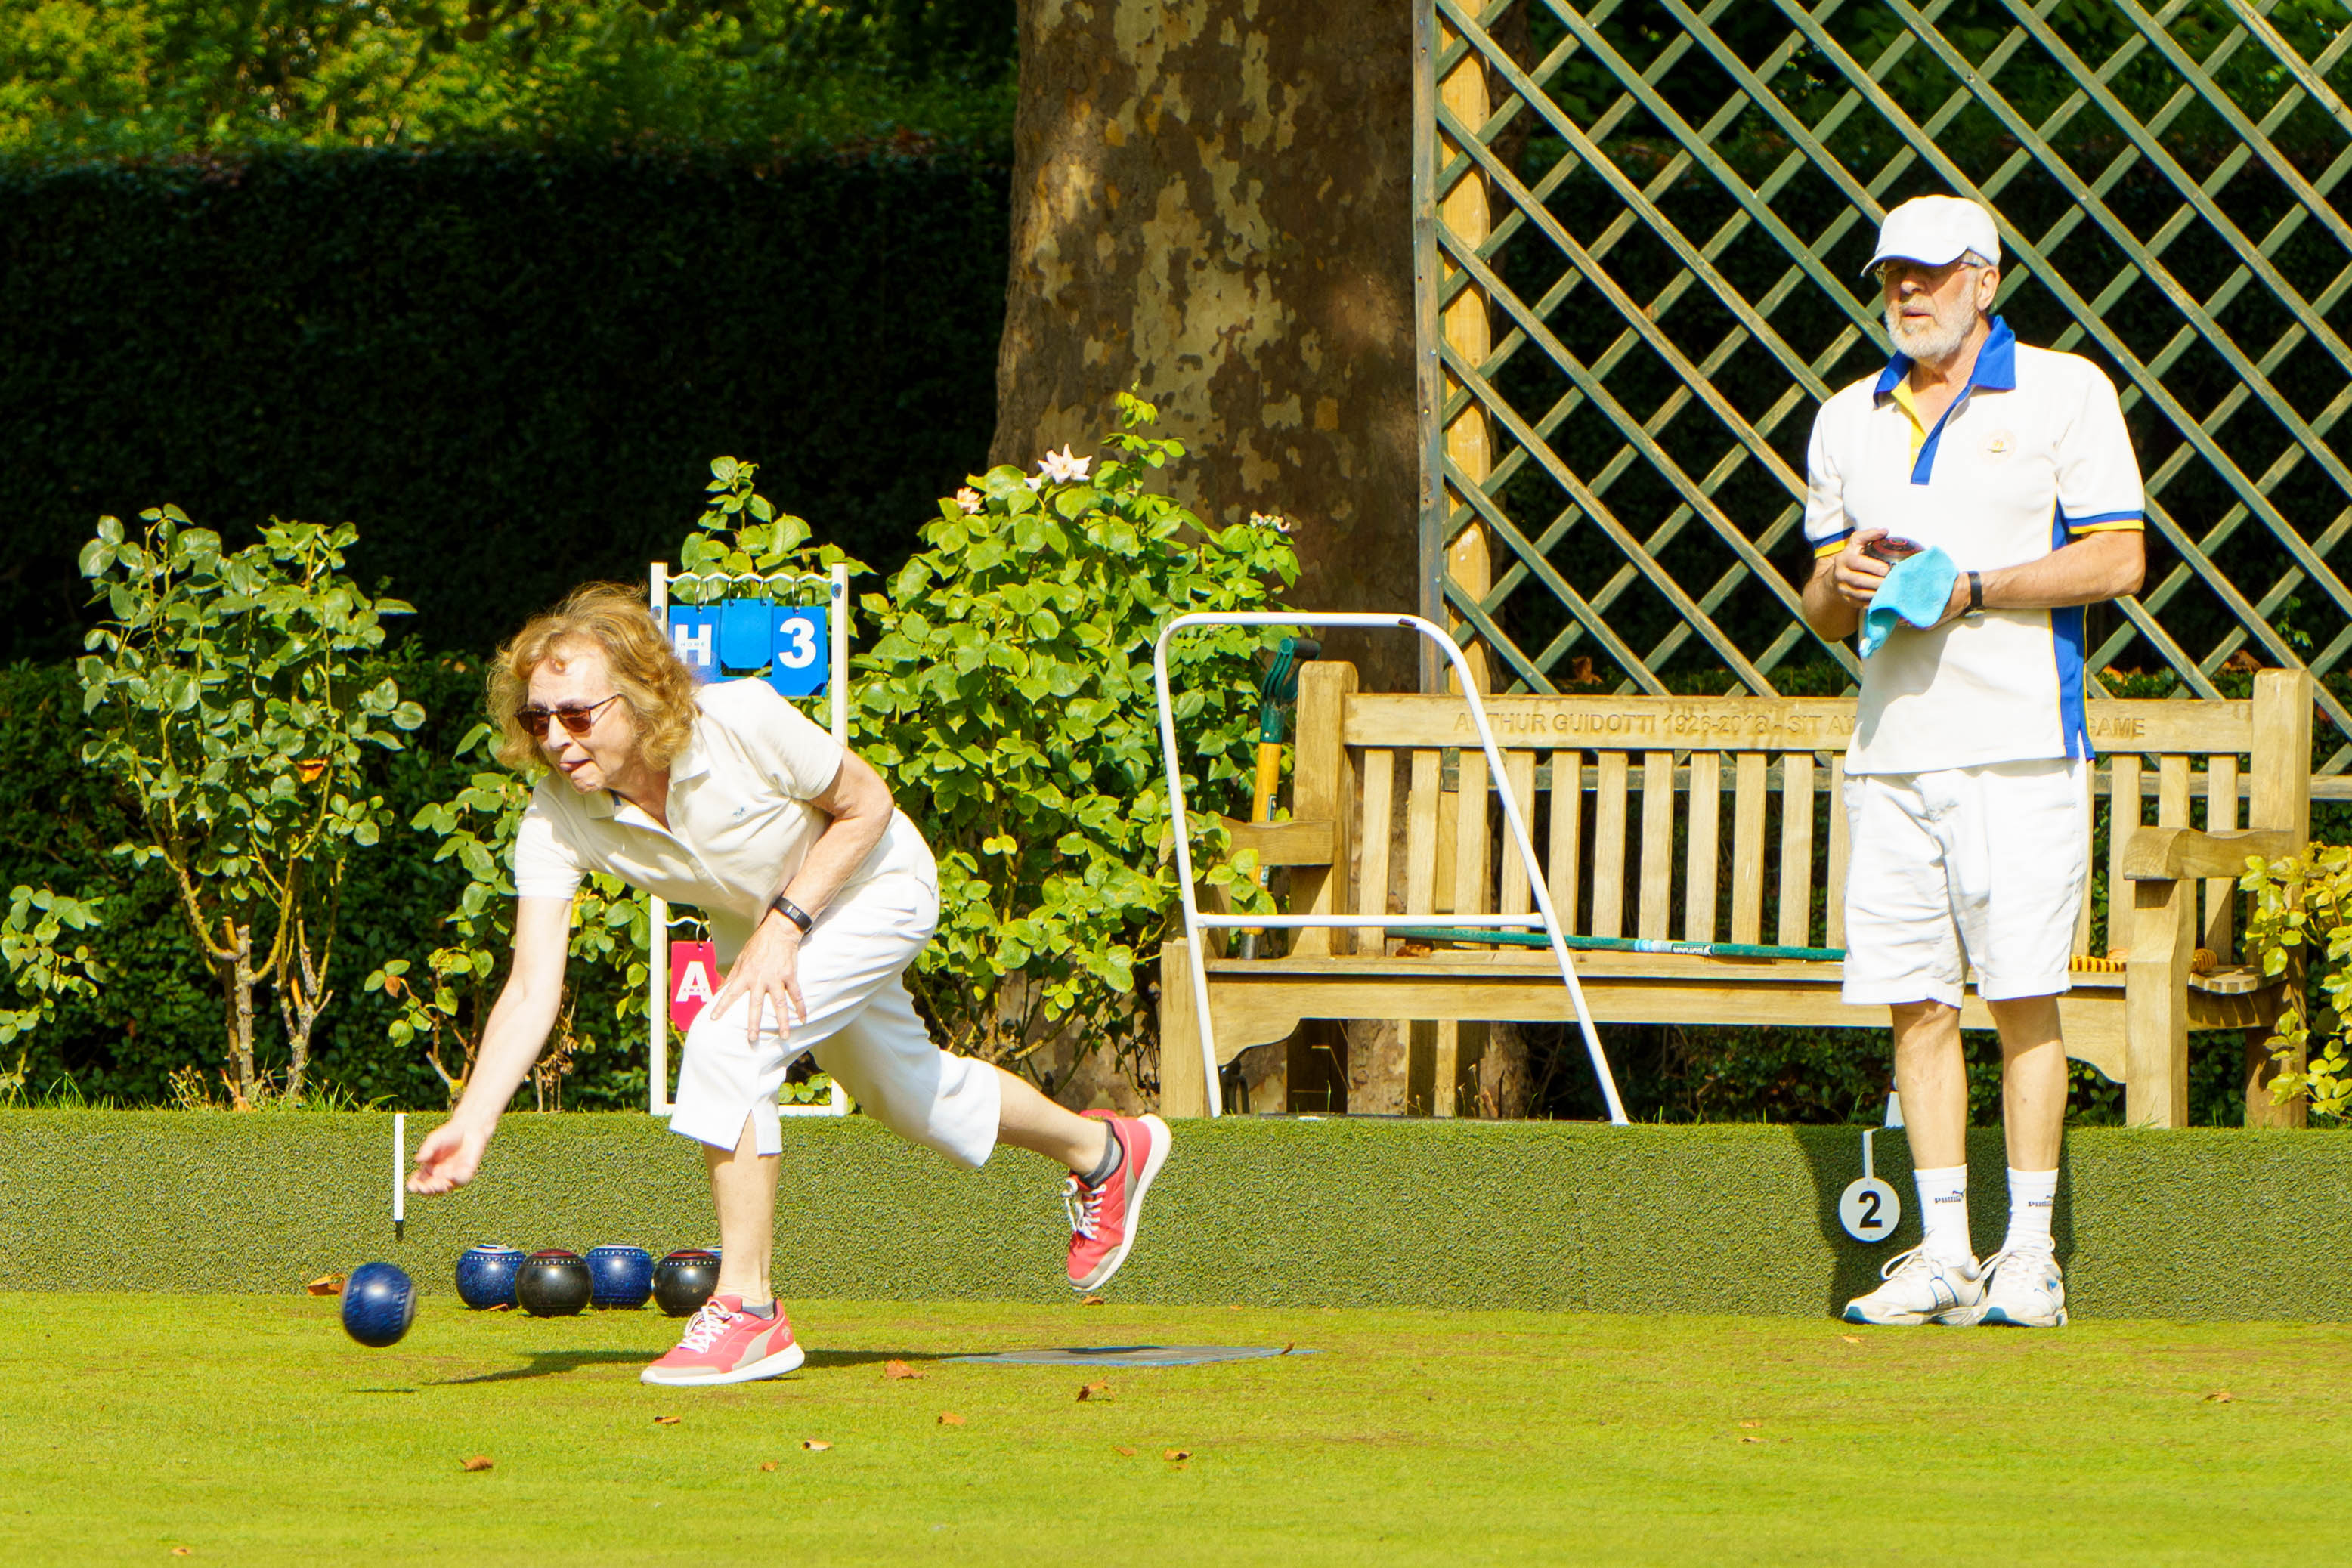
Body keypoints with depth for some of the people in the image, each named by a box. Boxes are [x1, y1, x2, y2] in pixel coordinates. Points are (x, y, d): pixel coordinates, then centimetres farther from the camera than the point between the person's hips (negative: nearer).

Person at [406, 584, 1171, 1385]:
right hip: (756, 917, 6)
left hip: (871, 887, -6)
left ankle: (747, 1312, -17)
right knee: (906, 1094, 25)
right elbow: (532, 990, -30)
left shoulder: (743, 724, -38)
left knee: (726, 1042, -27)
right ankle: (1102, 1150, 53)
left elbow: (867, 804, -21)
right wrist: (474, 1122, -42)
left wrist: (784, 926, -29)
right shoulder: (555, 821, -27)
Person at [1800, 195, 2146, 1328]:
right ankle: (1943, 1252, 5)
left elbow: (2117, 558, -4)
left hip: (2019, 745, -5)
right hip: (1890, 748, 5)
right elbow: (1821, 611, 21)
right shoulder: (1849, 420, 17)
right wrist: (1843, 581, -3)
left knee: (2023, 1000, -6)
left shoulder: (2062, 392, 2)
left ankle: (2030, 1255, -2)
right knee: (1916, 1001, 1)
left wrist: (1974, 587, -13)